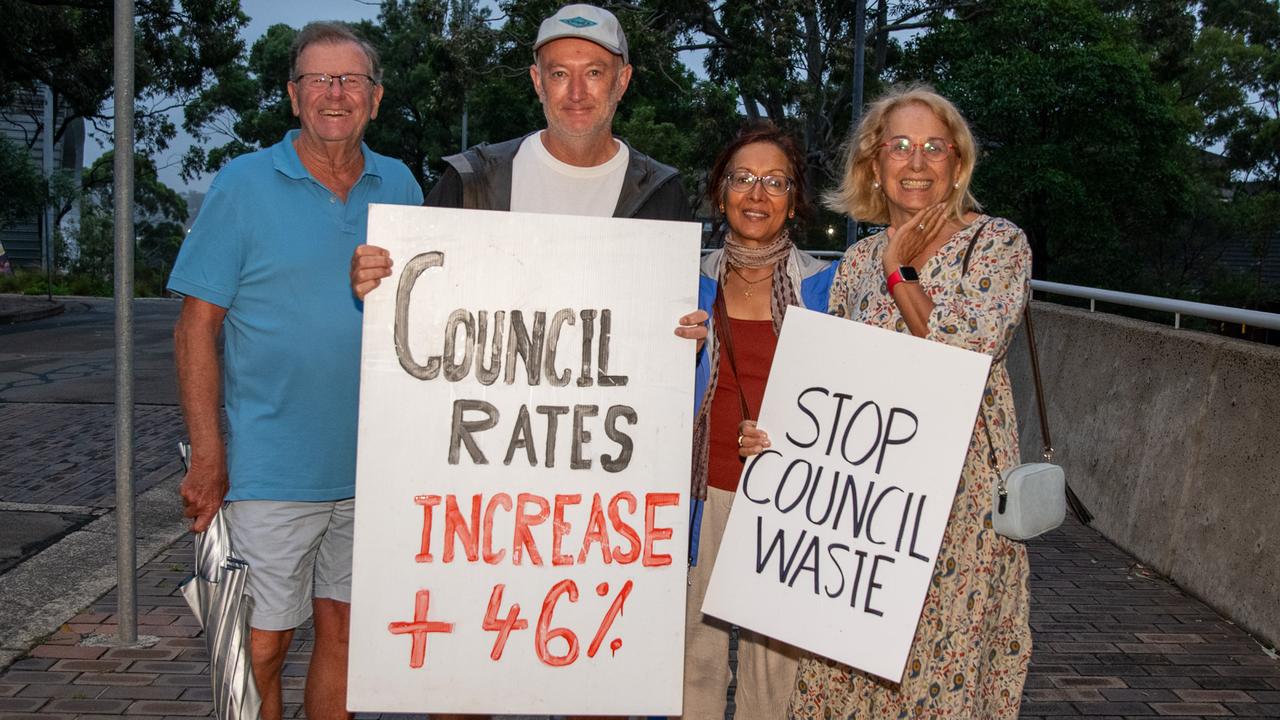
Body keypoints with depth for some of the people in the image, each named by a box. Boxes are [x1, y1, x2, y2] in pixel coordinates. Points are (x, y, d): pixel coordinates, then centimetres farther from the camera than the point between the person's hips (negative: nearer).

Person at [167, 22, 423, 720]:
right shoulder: (244, 184, -4)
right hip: (272, 471, -3)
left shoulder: (400, 186, 7)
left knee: (343, 631, 14)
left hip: (373, 468, 4)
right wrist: (208, 459, -11)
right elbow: (196, 328, -5)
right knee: (262, 646, 3)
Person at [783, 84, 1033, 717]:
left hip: (958, 492, -4)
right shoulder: (858, 262, 10)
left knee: (943, 659, 2)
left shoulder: (998, 243, -3)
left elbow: (967, 356, -18)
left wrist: (900, 273, -11)